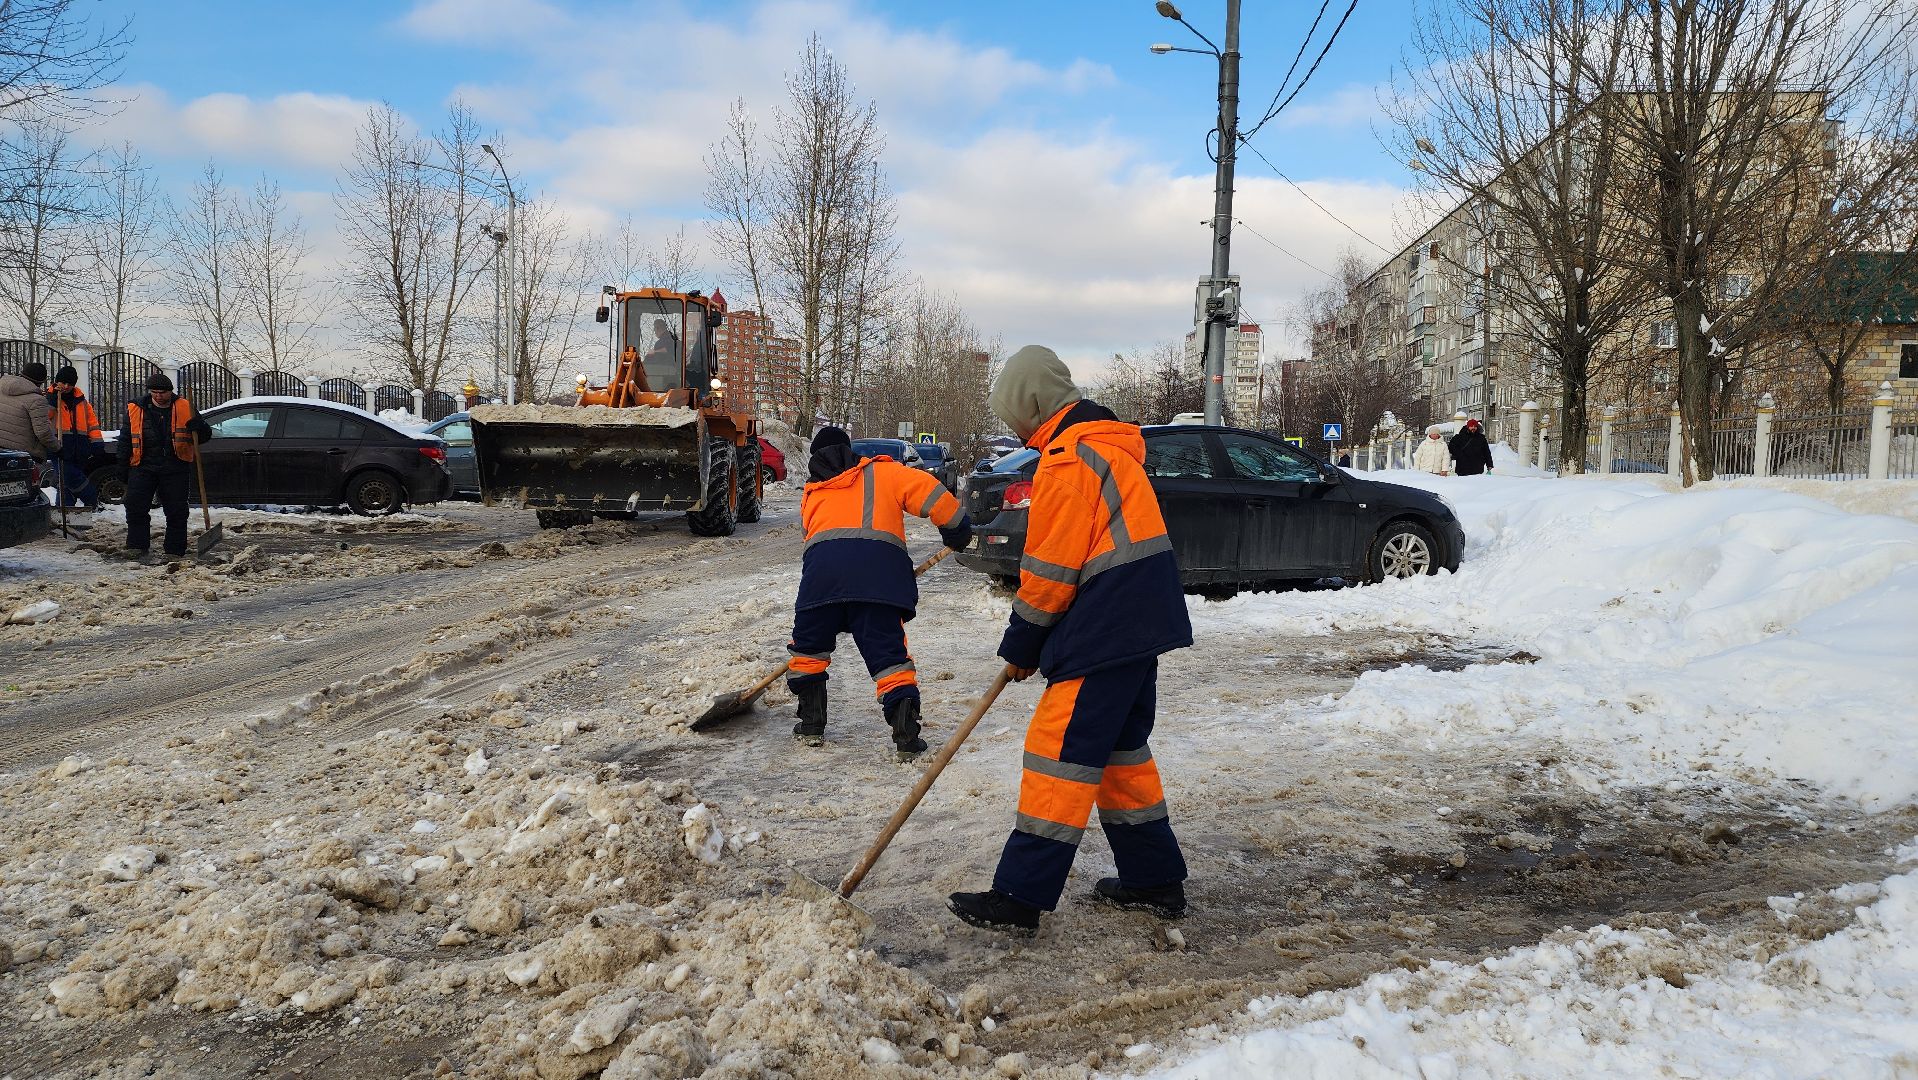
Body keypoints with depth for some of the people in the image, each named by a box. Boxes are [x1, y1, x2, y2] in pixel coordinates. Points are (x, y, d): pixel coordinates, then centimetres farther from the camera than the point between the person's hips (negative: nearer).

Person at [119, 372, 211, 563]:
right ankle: (137, 546, 4)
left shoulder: (184, 408, 2)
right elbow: (126, 438, 13)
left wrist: (197, 426, -19)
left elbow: (205, 435, 3)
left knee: (176, 511, 2)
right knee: (136, 507, -4)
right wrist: (124, 462, 6)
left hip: (175, 468, -1)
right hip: (143, 467, 1)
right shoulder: (136, 409, 5)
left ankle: (175, 551, 10)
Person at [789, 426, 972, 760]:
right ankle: (906, 735, -8)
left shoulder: (812, 495, 36)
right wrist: (957, 528, 23)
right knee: (889, 654, 3)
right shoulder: (881, 472, 27)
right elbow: (928, 491, 12)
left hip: (823, 563, 2)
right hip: (881, 567, -1)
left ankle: (811, 724, 25)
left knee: (808, 646, 22)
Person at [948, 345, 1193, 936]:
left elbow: (1050, 568, -15)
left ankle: (1019, 897, -4)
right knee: (1120, 748, 18)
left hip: (1105, 633, -10)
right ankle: (1154, 877, 25)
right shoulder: (1111, 445, 17)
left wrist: (1021, 645, -2)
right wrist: (1032, 641, 19)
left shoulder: (1068, 460, -15)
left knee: (1061, 751, -7)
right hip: (1140, 624, 10)